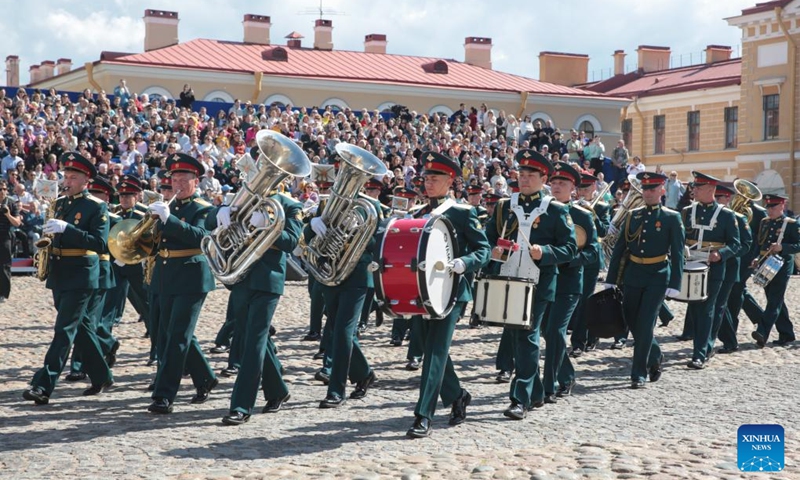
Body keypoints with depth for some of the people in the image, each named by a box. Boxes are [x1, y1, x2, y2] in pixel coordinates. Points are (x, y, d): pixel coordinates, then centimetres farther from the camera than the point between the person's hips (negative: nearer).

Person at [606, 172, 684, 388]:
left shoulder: (672, 218, -3)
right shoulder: (632, 216, 7)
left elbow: (677, 254, -4)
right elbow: (619, 248, 8)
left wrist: (675, 285, -11)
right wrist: (611, 280, 5)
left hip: (657, 278, -4)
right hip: (632, 276, 4)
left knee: (645, 324, -8)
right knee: (633, 323, 9)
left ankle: (638, 374, -1)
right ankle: (655, 357, 33)